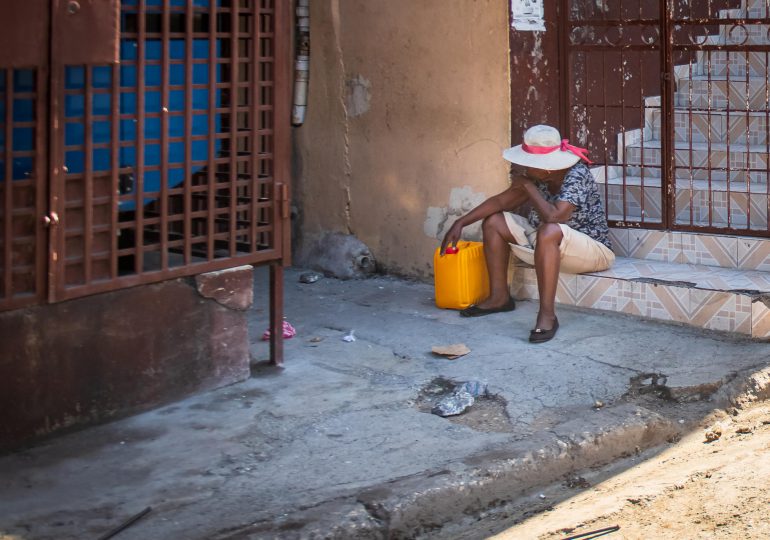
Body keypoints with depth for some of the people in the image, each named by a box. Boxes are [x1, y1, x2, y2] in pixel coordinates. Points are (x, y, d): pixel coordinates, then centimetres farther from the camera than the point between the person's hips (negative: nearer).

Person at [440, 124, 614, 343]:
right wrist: (461, 223, -3)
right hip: (547, 245, 8)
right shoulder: (537, 176, -4)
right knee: (494, 221, 3)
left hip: (593, 250, -8)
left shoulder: (576, 176, -25)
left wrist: (528, 187, -24)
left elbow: (554, 216, -37)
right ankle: (499, 297, 7)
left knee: (549, 231, -41)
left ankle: (547, 314, -38)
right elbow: (501, 201, 3)